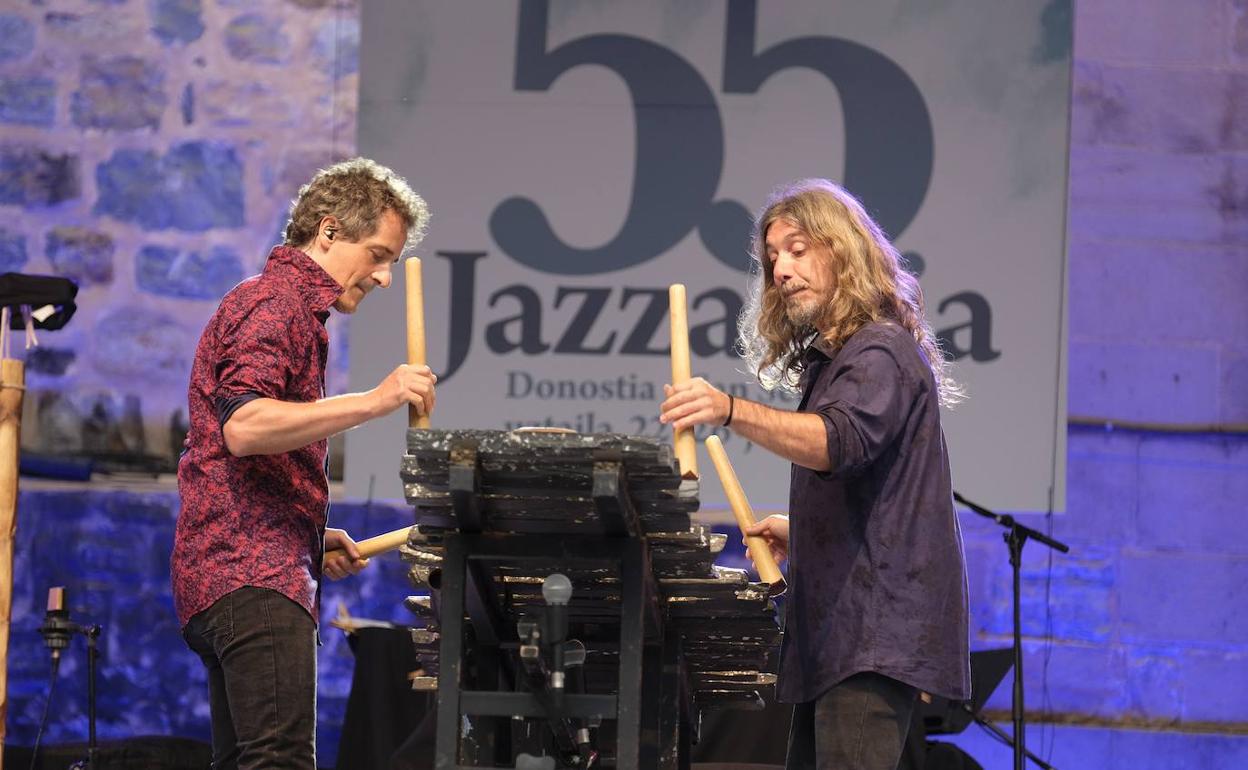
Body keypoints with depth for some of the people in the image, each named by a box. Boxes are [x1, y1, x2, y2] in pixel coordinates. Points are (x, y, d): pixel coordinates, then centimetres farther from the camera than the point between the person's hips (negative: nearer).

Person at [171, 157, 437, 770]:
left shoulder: (287, 306, 27)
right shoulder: (276, 302, -7)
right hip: (254, 577, -11)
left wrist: (314, 537, 20)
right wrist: (374, 401, -27)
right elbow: (242, 426, -24)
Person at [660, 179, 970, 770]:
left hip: (878, 629, -11)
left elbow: (838, 440, -33)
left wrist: (731, 411, -46)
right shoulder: (829, 357, 23)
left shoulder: (881, 353, -10)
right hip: (841, 633, 11)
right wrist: (801, 532, 19)